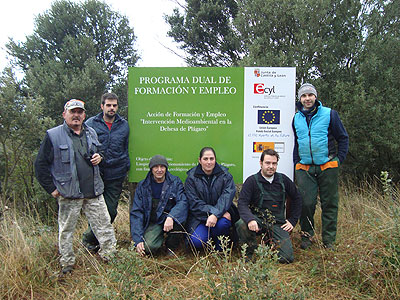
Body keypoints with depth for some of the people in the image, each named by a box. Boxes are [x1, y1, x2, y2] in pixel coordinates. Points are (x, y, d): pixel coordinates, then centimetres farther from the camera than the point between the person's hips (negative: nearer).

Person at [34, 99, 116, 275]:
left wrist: (99, 157, 3)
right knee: (66, 229, 9)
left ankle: (108, 256, 22)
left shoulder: (91, 133, 11)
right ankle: (67, 264, 26)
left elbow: (98, 153, 28)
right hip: (68, 195, -4)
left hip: (94, 192, 4)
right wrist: (51, 188, -6)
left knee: (104, 225, 7)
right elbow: (41, 164, -3)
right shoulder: (53, 136, -5)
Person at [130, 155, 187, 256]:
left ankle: (171, 248, -5)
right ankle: (160, 238, 12)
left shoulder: (175, 182, -1)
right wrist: (138, 239, -13)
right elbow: (136, 212, -3)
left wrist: (171, 217, -36)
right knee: (149, 247, -26)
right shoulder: (142, 186, 1)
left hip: (169, 220, 0)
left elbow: (183, 202, -15)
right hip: (152, 223, 0)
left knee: (177, 218, -33)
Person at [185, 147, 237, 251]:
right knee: (197, 241, -24)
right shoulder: (191, 177, -3)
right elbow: (194, 203, -10)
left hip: (221, 213, 1)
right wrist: (211, 211, -24)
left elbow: (227, 197, -15)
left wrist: (216, 214, -31)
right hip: (199, 216, 0)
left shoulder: (225, 175, -2)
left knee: (222, 223, -34)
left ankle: (221, 249, -3)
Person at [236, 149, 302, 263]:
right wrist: (250, 219, -34)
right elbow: (242, 203, -15)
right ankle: (249, 253, -6)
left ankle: (271, 242, 22)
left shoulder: (283, 180, 6)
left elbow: (296, 198, 19)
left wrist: (292, 220, 11)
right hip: (258, 220, -2)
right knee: (241, 224, -35)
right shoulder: (252, 181, -5)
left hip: (277, 223, 3)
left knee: (287, 258, -12)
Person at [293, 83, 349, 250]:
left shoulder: (329, 114, 2)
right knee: (306, 203, -2)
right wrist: (296, 162, 15)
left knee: (330, 203, 4)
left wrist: (339, 160, -1)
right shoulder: (296, 119, 12)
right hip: (304, 168, 2)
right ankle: (306, 236, 16)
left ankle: (329, 240, 16)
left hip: (327, 167, -2)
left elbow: (343, 138, 6)